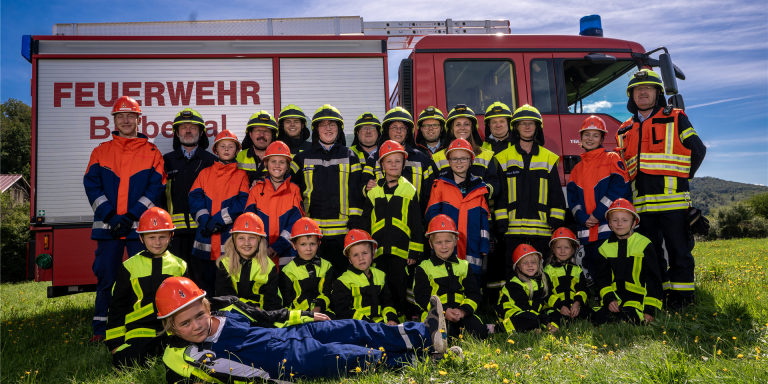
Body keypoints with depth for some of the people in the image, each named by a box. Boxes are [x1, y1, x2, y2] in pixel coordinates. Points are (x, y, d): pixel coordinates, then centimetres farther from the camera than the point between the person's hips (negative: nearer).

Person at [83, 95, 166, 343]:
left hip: (140, 227, -1)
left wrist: (131, 216, -11)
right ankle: (100, 329, 15)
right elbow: (91, 185, 3)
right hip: (107, 227, 1)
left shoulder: (152, 152, 7)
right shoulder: (101, 151, 12)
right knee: (105, 277, 4)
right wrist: (110, 216, -10)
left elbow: (156, 188, -1)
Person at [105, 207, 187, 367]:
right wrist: (115, 342, 5)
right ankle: (150, 351, 9)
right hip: (140, 330, 0)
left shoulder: (179, 265, 11)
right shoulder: (130, 267, 7)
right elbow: (117, 306, 10)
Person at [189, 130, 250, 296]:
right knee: (204, 280, 6)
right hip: (205, 239, 2)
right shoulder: (205, 173, 15)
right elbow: (195, 198, 3)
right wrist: (205, 221, -13)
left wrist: (219, 220, -14)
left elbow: (243, 203, -5)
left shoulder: (241, 175, 8)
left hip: (230, 237, -2)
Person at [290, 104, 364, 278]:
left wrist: (355, 220, -4)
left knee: (341, 272, 3)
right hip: (311, 230, 1)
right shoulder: (303, 157, 11)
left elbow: (356, 190, 4)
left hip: (342, 230, -1)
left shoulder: (349, 156, 9)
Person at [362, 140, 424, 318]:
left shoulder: (410, 191, 5)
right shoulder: (373, 192, 10)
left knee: (399, 288, 2)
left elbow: (417, 223, 4)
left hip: (401, 250, -2)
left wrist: (415, 251, -1)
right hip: (379, 250, 2)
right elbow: (365, 223, 12)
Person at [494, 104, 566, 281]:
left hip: (542, 229, 1)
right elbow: (499, 195, 4)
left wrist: (557, 223, 1)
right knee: (514, 274, 2)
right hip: (513, 230, -1)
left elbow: (556, 194, 9)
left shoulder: (549, 158, 11)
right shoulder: (504, 158, 7)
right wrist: (501, 223, -3)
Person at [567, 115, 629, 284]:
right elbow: (572, 197, 11)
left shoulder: (612, 159, 4)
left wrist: (599, 213, -14)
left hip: (609, 228, -5)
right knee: (590, 268, 8)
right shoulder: (577, 168, 19)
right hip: (586, 230, 5)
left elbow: (619, 188, -9)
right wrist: (583, 218, -7)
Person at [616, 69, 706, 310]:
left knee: (678, 249, -1)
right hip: (642, 203, 4)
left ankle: (682, 294, 8)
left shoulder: (675, 119, 7)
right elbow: (622, 167, 20)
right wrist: (628, 194, 9)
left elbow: (698, 150, 5)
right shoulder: (625, 130, 17)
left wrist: (682, 179, 3)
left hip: (672, 199, -4)